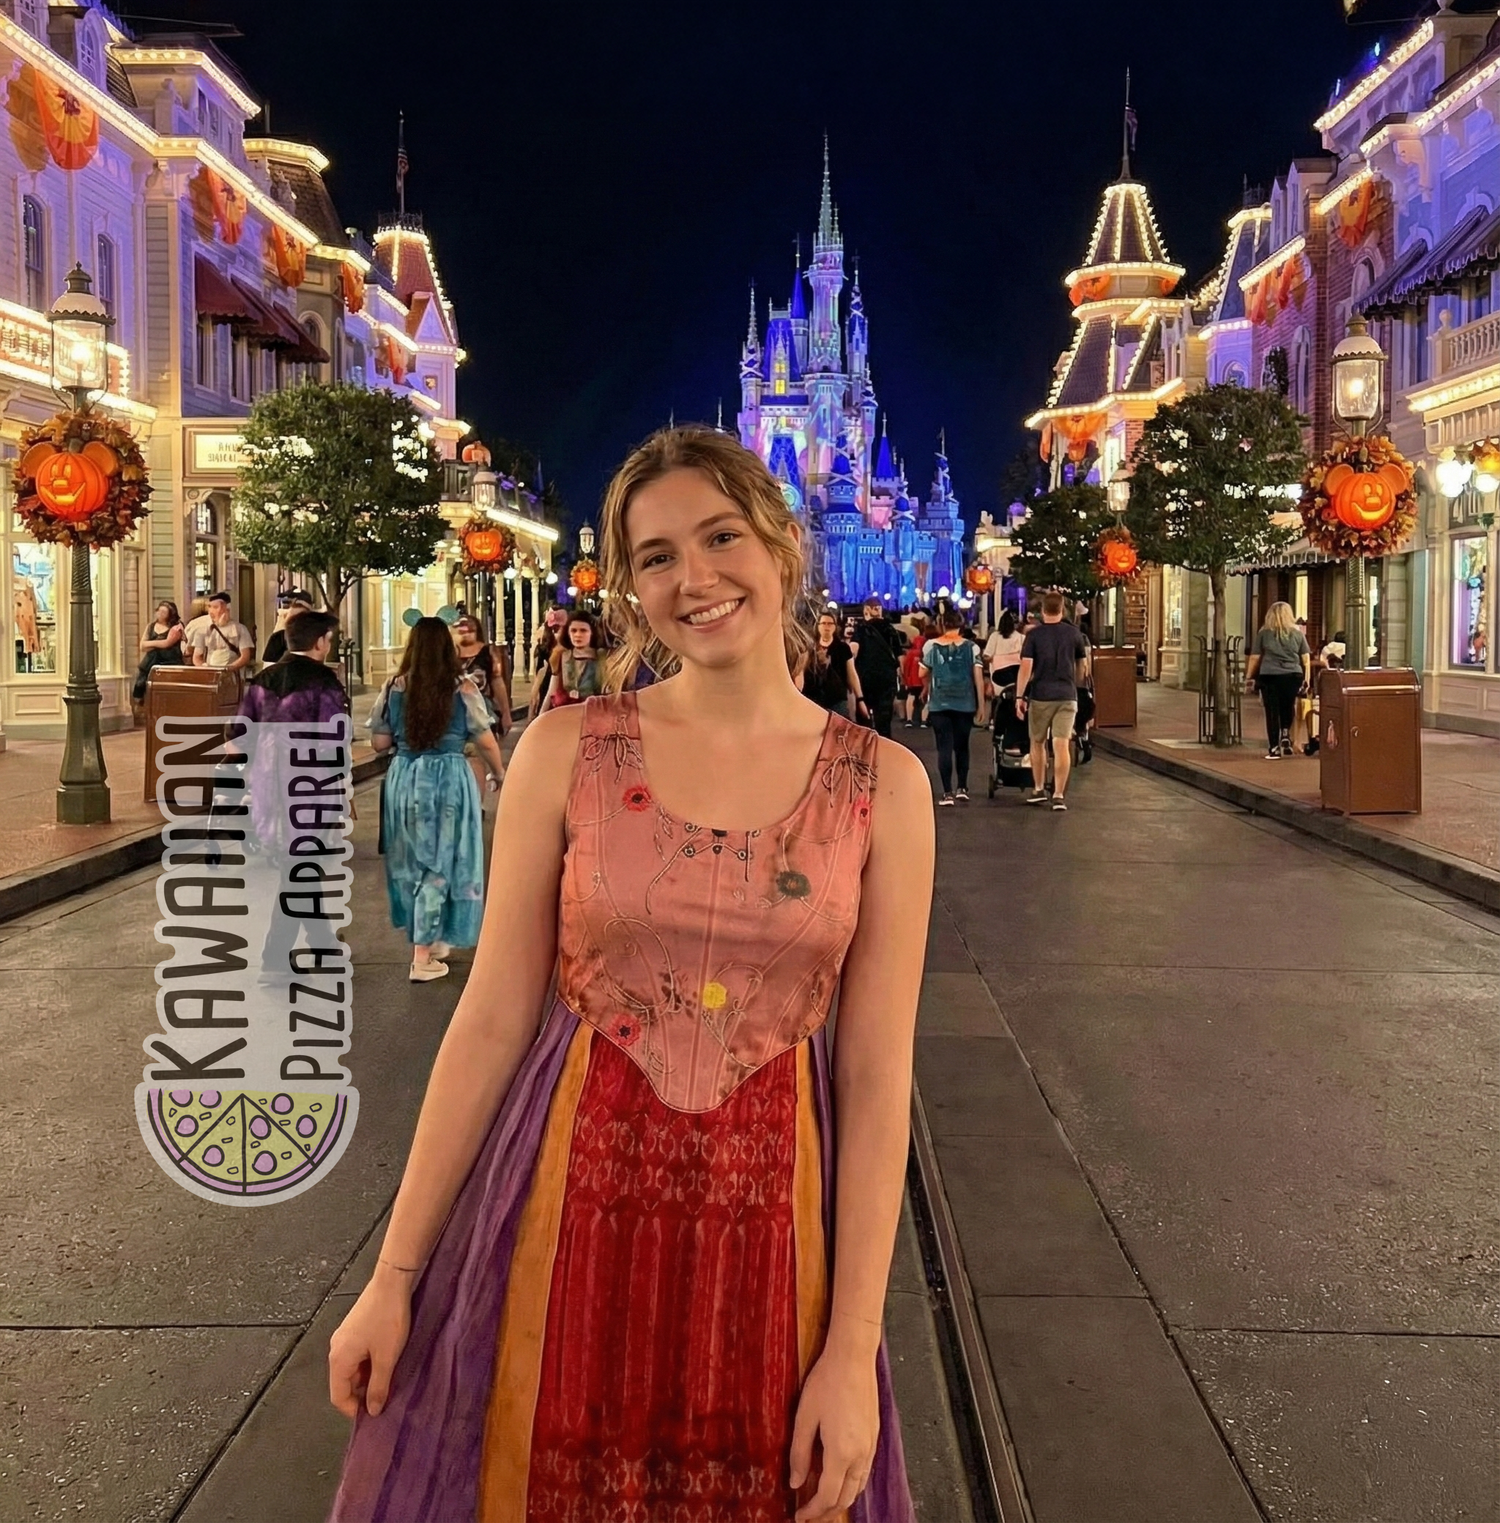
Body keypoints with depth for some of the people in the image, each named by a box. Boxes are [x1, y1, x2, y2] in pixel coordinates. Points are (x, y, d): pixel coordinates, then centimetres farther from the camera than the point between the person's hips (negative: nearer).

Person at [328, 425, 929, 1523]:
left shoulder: (883, 784, -4)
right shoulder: (566, 749, -4)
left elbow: (877, 1074, -4)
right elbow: (494, 1016, -2)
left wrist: (853, 1349, -7)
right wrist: (395, 1272, 0)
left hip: (768, 1218, 0)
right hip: (568, 1202, 0)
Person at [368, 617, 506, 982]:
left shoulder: (393, 688, -1)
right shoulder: (462, 691, -7)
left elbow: (379, 742, 4)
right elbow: (486, 742, -2)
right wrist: (499, 772, 17)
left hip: (404, 779, 3)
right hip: (449, 780, -3)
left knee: (412, 862, 18)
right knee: (439, 864, 5)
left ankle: (427, 939, 31)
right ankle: (422, 958, 6)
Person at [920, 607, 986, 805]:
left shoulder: (931, 646, -1)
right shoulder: (971, 647, 0)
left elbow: (923, 674, 6)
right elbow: (978, 677, -3)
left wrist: (928, 688, 28)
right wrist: (981, 704, 2)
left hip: (939, 704, -1)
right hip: (965, 704, 1)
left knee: (944, 747, 1)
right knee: (961, 746, 16)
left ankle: (948, 792, -5)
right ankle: (962, 788, 16)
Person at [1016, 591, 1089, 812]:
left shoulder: (1034, 634, -4)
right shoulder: (1073, 633, 4)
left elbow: (1026, 667, -11)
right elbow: (1083, 665, 14)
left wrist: (1019, 696, -8)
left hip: (1040, 696, -1)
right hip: (1067, 696, 1)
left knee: (1037, 743, 15)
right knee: (1062, 745, -4)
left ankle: (1039, 789, 23)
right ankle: (1059, 795, -9)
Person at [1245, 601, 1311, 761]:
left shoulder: (1264, 633, 5)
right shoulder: (1297, 633, 9)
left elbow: (1255, 657, 4)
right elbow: (1306, 658, 8)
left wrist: (1249, 677, 10)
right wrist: (1307, 678, 12)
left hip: (1269, 676, -1)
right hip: (1292, 676, 2)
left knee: (1272, 712, 2)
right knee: (1288, 708, 22)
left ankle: (1274, 749, 3)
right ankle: (1285, 735, 5)